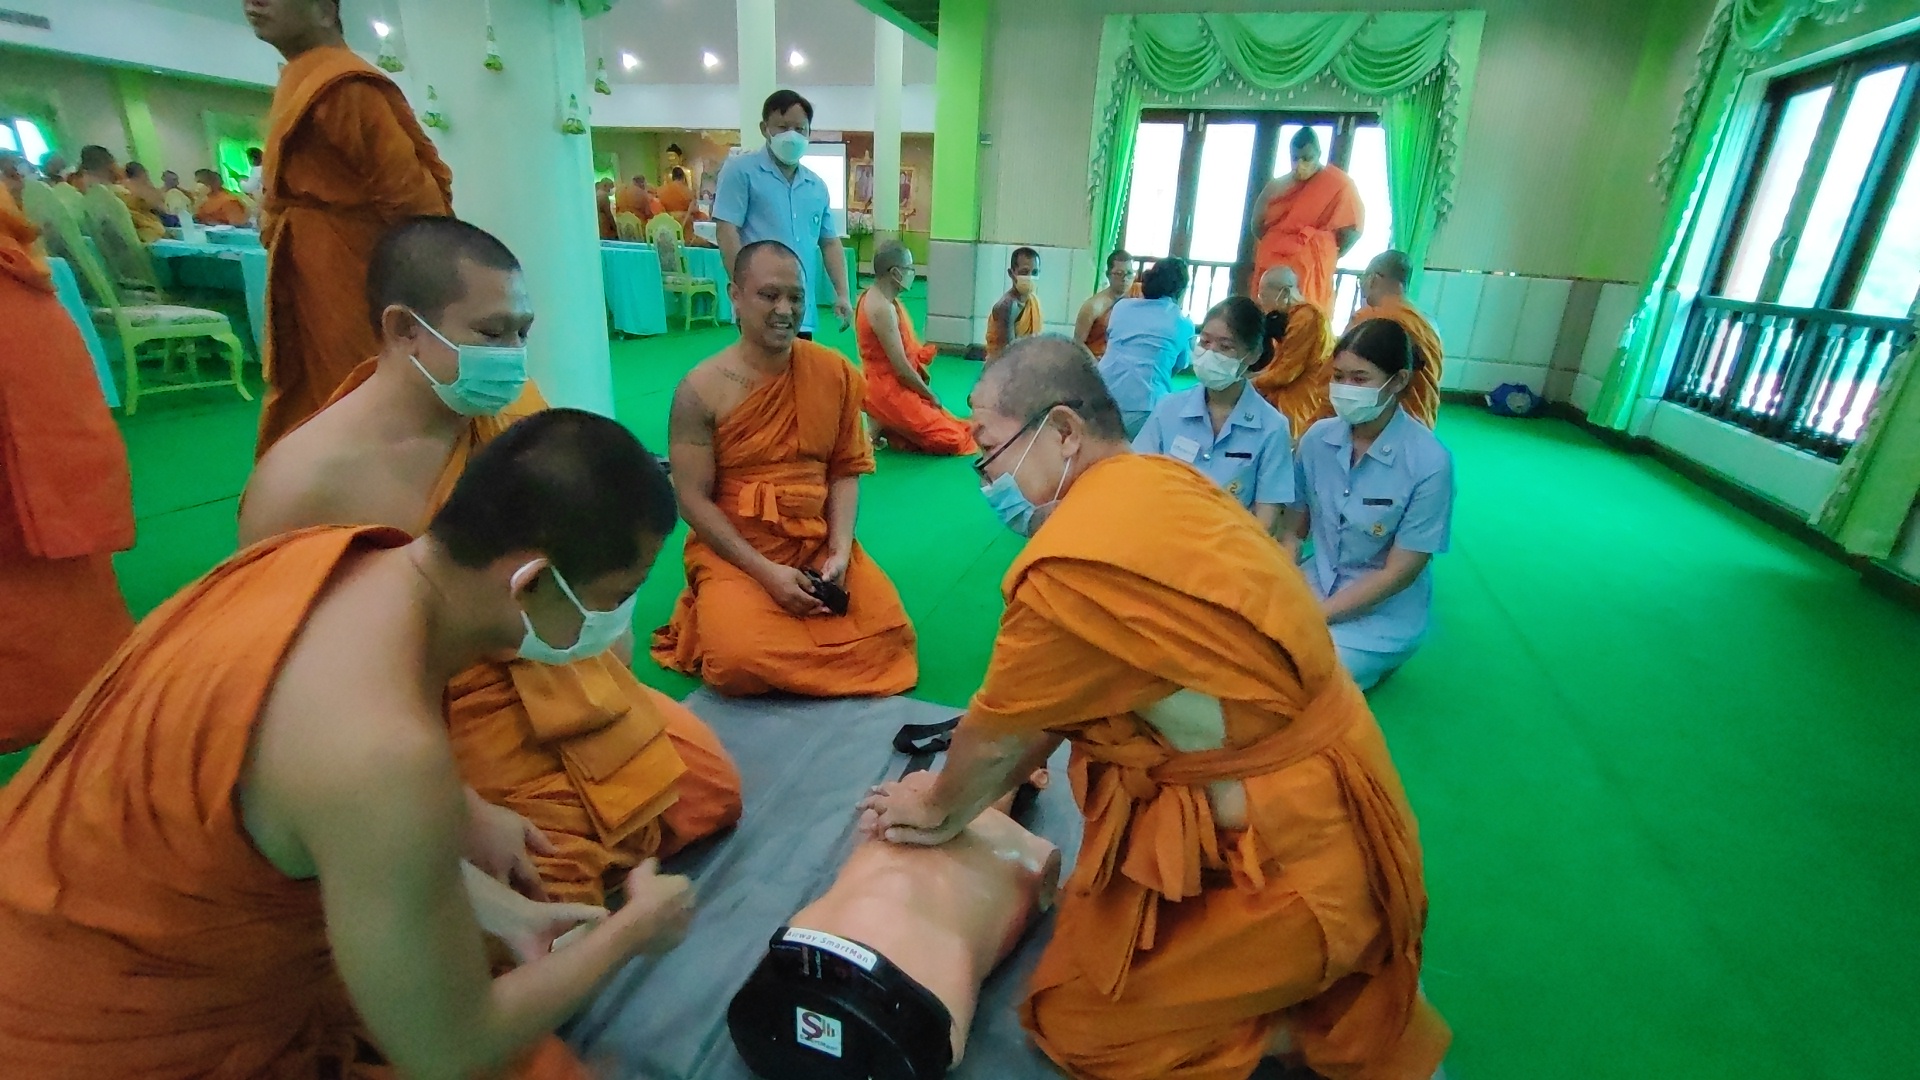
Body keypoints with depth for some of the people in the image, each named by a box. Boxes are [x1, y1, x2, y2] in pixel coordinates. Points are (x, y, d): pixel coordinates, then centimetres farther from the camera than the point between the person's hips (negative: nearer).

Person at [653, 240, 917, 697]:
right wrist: (766, 571, -17)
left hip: (820, 541, 3)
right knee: (742, 661, -25)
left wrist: (840, 551, -12)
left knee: (888, 634, -14)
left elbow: (846, 470, 3)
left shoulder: (836, 373, 0)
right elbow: (694, 500, -8)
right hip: (732, 549, -3)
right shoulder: (701, 390, -9)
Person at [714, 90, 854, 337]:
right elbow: (728, 232, -6)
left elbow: (830, 242, 22)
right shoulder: (741, 170, 1)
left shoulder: (817, 186, 18)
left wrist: (842, 294, 10)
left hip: (803, 310, 6)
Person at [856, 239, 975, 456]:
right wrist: (931, 396, -9)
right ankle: (883, 430, -4)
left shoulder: (876, 297, 10)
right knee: (953, 441, -9)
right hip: (888, 392, -10)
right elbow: (901, 368, -22)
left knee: (955, 426, 12)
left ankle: (885, 426, 7)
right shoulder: (882, 308, -22)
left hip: (893, 387, 10)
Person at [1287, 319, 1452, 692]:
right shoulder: (1317, 438, -8)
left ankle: (1373, 661, 9)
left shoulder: (1429, 462, -20)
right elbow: (1296, 526, 2)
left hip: (1382, 614, -4)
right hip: (1315, 586, 4)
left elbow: (1399, 573, -16)